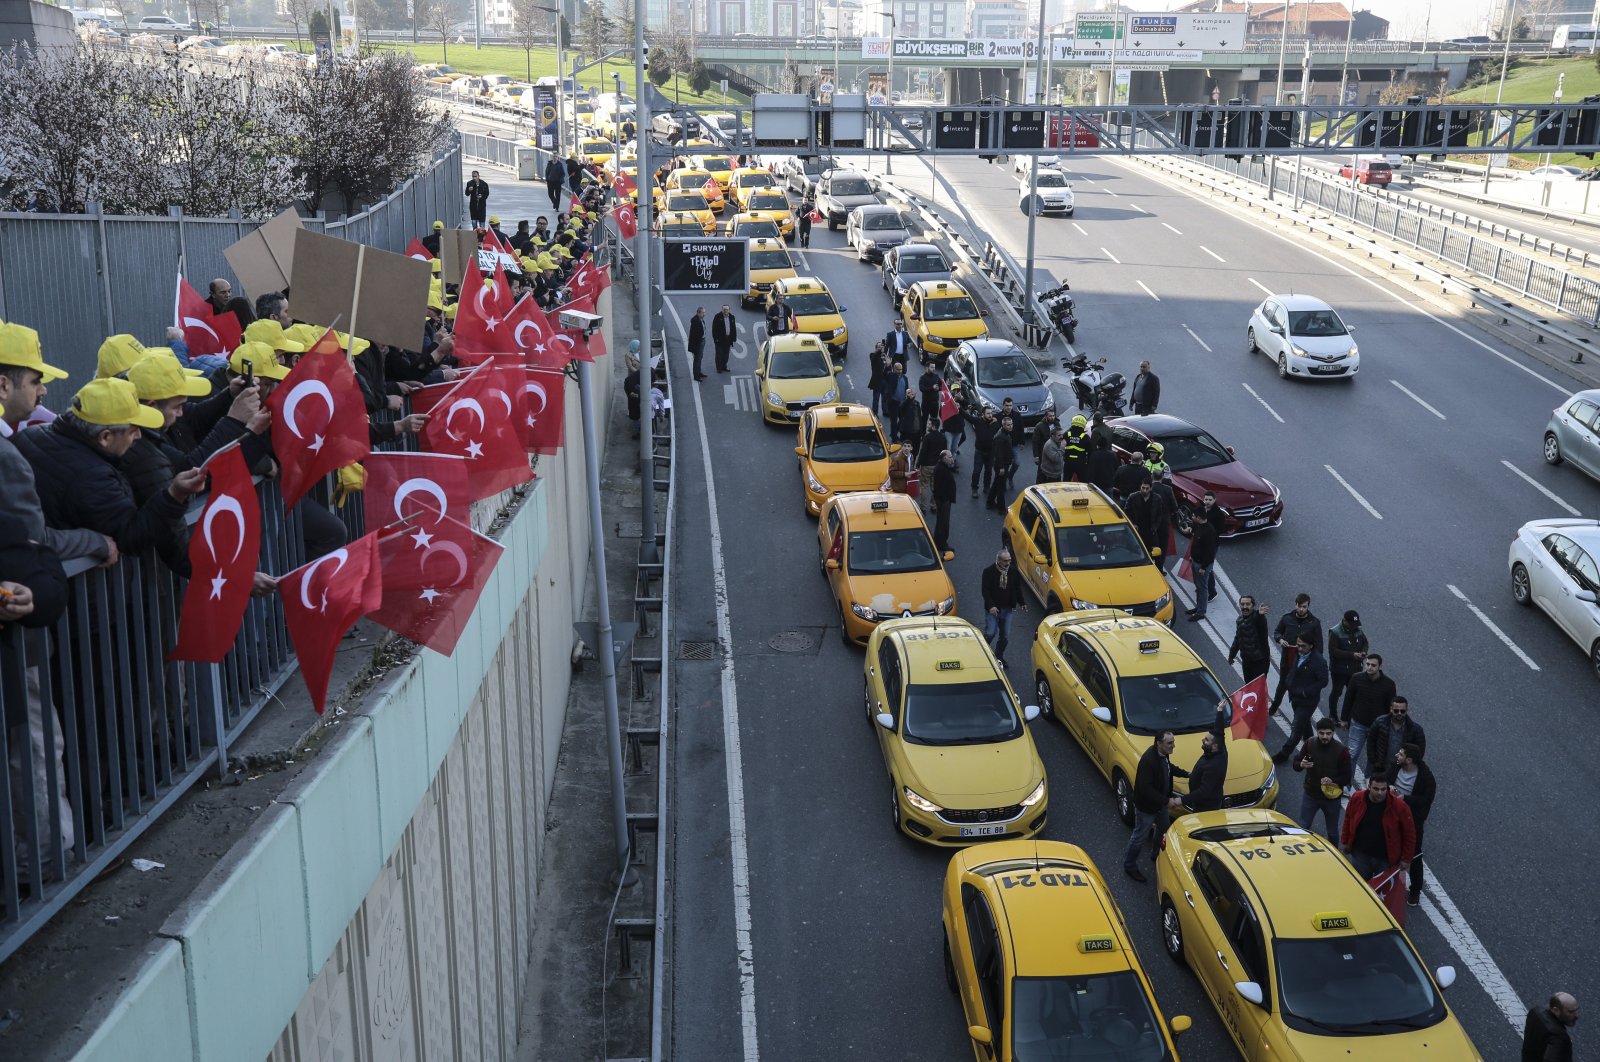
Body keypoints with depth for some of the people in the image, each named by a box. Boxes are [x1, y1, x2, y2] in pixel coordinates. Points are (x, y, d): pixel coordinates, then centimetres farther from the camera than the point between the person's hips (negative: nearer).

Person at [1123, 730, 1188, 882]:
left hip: (1161, 802, 9)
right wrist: (1167, 801, -30)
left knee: (1163, 829, 28)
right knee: (1140, 837, 9)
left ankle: (1156, 855, 54)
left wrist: (1187, 774, 4)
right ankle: (1129, 866, 29)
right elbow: (1145, 788, -34)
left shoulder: (1163, 754, -9)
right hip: (1146, 806, -9)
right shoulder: (1148, 760, -36)